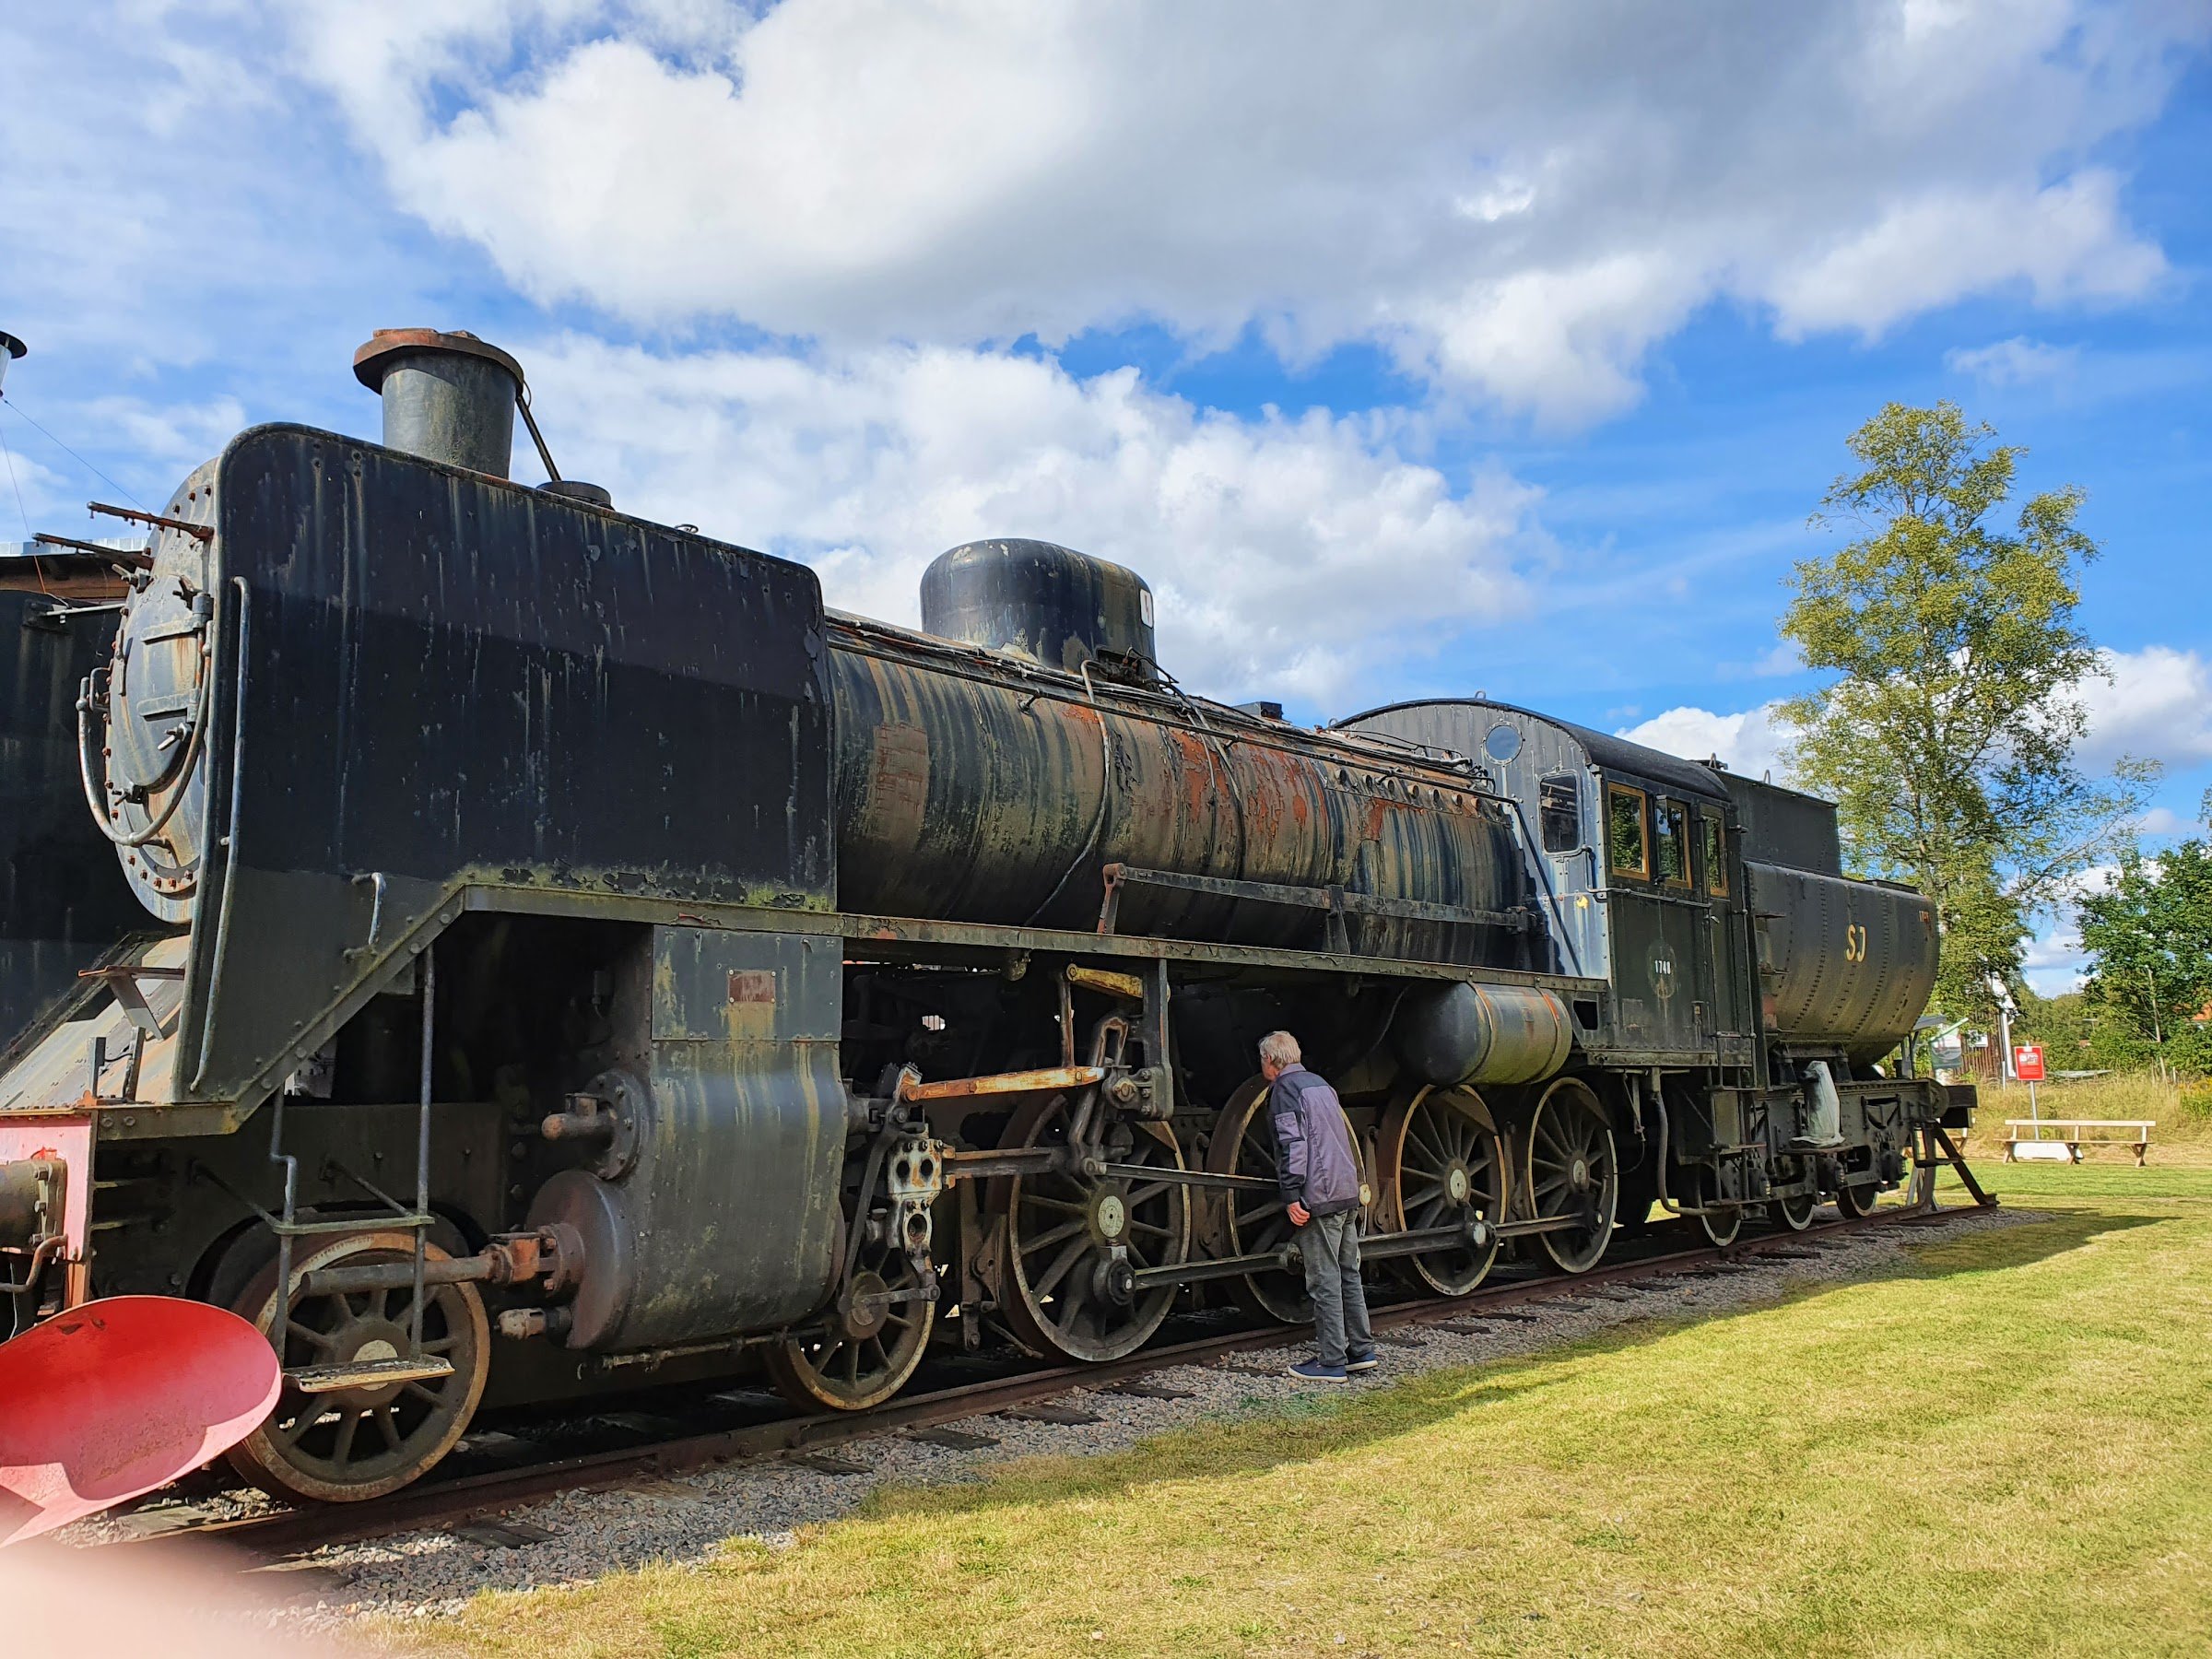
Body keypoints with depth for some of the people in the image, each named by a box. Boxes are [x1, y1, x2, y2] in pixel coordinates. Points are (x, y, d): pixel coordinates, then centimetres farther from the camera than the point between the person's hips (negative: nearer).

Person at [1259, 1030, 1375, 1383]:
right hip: (1348, 1194, 8)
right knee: (1349, 1274, 13)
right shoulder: (1321, 1085, 20)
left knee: (1325, 1281, -4)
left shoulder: (1283, 1090, -6)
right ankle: (1361, 1351, 17)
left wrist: (1292, 1196, -18)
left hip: (1319, 1198, -8)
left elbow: (1293, 1144, -16)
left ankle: (1332, 1362, -1)